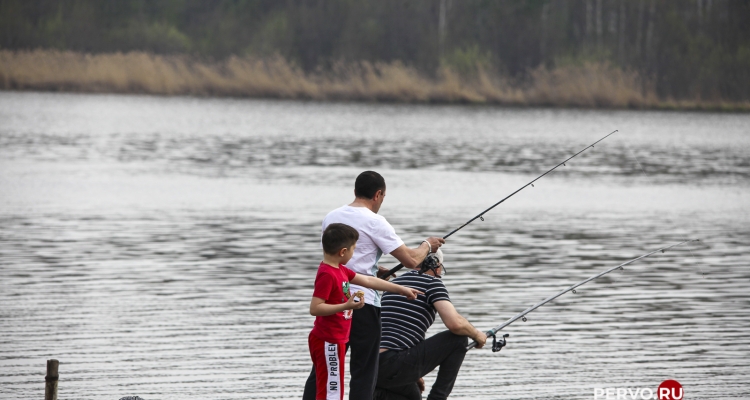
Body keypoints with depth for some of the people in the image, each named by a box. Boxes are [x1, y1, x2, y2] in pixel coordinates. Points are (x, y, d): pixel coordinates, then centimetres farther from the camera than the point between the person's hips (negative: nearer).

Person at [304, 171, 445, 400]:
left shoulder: (331, 217, 10)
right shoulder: (374, 222, -11)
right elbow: (410, 261, -9)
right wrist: (427, 246, 10)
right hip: (362, 304, -6)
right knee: (364, 373, 1)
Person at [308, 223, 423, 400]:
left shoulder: (339, 270, 11)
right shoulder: (327, 274, -20)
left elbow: (369, 281, 19)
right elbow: (315, 308, -25)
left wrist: (401, 290, 23)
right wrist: (346, 306, -30)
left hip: (334, 340, 11)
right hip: (328, 342, -11)